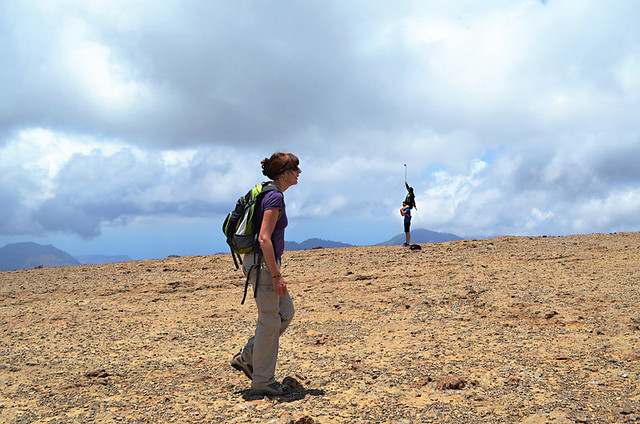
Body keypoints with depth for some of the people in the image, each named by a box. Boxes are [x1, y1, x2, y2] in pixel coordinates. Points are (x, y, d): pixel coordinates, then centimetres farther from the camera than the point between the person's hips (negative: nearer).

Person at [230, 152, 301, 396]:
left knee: (286, 313, 16)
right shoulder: (275, 197, -17)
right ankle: (262, 381, 10)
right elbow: (264, 239, -24)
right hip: (263, 263, -10)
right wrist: (276, 275, -21)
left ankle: (247, 357, 22)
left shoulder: (271, 194, 13)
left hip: (264, 262, 10)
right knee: (270, 321, -1)